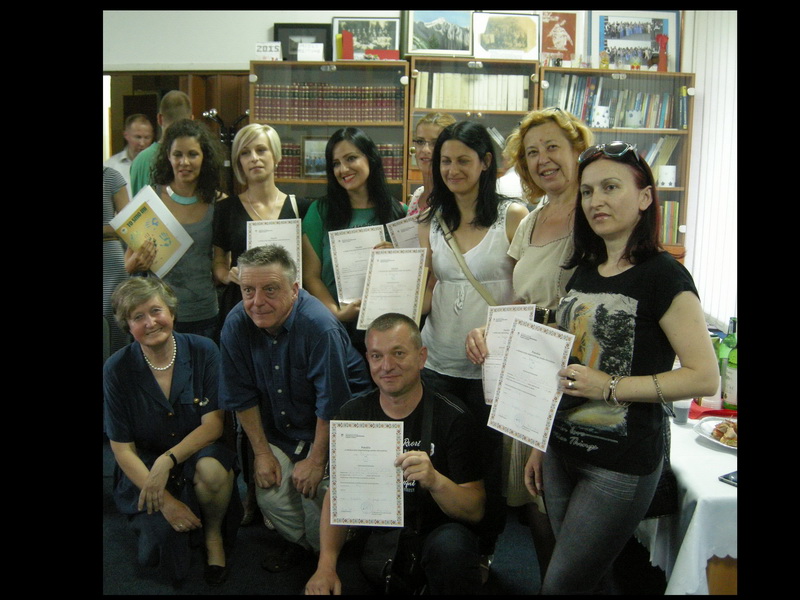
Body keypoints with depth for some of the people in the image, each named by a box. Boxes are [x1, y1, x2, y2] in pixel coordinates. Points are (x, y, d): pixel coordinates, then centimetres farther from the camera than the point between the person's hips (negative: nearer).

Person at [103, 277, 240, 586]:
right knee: (164, 533, -25)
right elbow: (122, 447, -8)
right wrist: (165, 501, -18)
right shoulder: (116, 371, -11)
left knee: (212, 470, -34)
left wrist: (167, 461, -26)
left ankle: (214, 535, -3)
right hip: (145, 466, 0)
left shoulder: (203, 351, -11)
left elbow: (213, 424, -11)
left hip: (199, 450, 1)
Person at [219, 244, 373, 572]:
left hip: (333, 427, -4)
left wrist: (316, 461, -14)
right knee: (270, 497, -12)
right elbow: (242, 396, -2)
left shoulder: (319, 327, -29)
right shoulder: (236, 324, -13)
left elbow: (332, 403, -22)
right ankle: (296, 540, 25)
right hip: (279, 430, 4)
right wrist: (262, 453, -3)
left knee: (314, 491, -19)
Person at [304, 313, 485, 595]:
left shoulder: (453, 417, -11)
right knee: (323, 585, -19)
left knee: (451, 548, -35)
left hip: (434, 530, -3)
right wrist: (326, 564, -14)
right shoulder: (353, 414, 0)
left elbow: (475, 511, -14)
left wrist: (436, 481, -34)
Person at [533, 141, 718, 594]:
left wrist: (610, 387, -23)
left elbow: (705, 377, -17)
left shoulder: (663, 276, -12)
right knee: (583, 578, 17)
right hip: (564, 450, 7)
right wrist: (541, 445, 16)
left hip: (623, 462, -6)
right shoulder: (583, 271, 9)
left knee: (562, 584, 1)